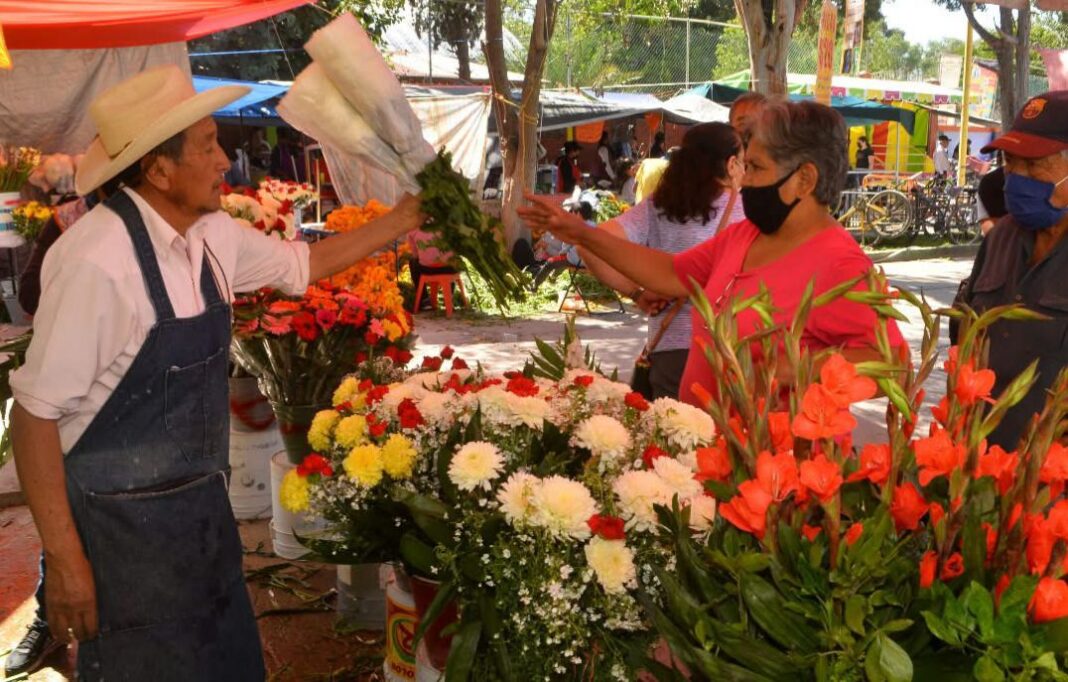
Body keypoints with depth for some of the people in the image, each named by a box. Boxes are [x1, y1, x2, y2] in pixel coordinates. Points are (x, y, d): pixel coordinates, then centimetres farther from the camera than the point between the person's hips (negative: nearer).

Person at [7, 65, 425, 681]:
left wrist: (398, 224, 16)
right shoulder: (98, 260, -23)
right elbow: (35, 411, -19)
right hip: (124, 523, -7)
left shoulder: (212, 235, -1)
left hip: (205, 505, 7)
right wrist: (64, 558, -18)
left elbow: (302, 264, 18)